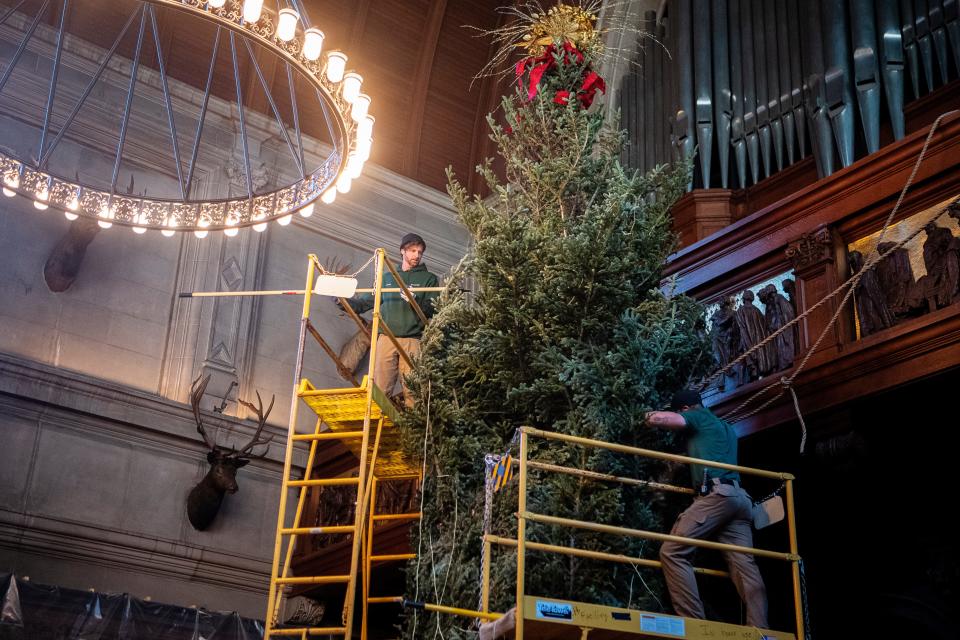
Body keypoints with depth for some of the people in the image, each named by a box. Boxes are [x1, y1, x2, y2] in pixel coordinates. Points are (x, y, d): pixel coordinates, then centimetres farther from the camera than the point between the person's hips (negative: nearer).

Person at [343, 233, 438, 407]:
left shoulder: (428, 278, 14)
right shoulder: (387, 277, 23)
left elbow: (432, 309, 3)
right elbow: (367, 300, 26)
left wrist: (416, 301, -15)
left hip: (412, 340, -2)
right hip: (386, 338, 2)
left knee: (411, 389, -11)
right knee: (380, 389, -7)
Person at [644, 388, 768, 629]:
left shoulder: (699, 416, 10)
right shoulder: (726, 428, 34)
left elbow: (657, 419, 0)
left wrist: (650, 416, 21)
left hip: (716, 494, -9)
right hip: (739, 498, 9)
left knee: (673, 551, -10)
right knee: (745, 565, -3)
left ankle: (693, 622, -21)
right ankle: (760, 632, -15)